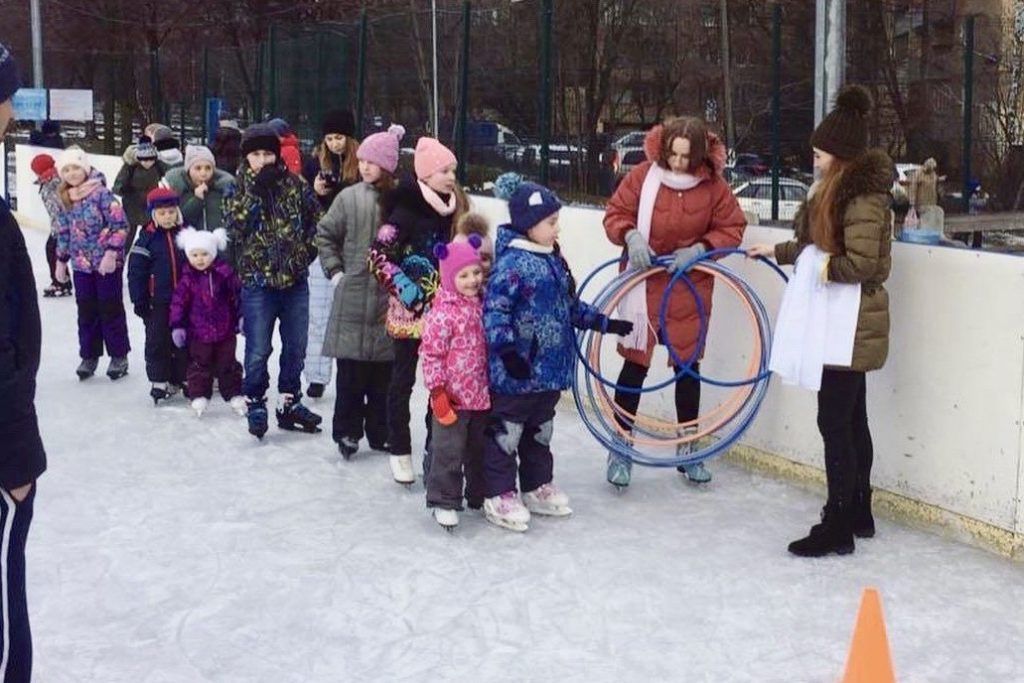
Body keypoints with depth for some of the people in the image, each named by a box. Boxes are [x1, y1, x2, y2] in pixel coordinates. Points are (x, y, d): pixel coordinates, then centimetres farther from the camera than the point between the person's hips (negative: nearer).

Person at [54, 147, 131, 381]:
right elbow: (63, 232, 16)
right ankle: (89, 356, 22)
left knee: (111, 309, 4)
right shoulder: (66, 200, 7)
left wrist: (111, 253, -20)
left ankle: (119, 356, 15)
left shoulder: (101, 193, -12)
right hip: (81, 265, 5)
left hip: (107, 263, -5)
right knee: (86, 311, 11)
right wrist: (61, 261, 17)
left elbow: (120, 225, -15)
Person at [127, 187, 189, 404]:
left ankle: (179, 379, 22)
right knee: (157, 340, 3)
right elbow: (136, 270, -6)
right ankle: (158, 380, 14)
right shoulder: (148, 238, -6)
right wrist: (138, 300, -9)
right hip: (157, 302, -2)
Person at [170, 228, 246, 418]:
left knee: (227, 364, 10)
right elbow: (178, 302, -3)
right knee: (200, 365, 7)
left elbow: (238, 294, 2)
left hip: (225, 331, 0)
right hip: (198, 333, 0)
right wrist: (177, 326, -6)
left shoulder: (224, 273, -6)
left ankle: (234, 396, 19)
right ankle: (199, 397, 16)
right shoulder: (188, 278, -6)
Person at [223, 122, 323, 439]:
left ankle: (289, 402, 26)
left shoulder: (295, 185, 3)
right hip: (257, 280, -3)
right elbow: (233, 228, -16)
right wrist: (255, 192, -20)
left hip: (295, 279, 3)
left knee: (296, 347, 12)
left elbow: (316, 219, 11)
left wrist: (308, 250, 0)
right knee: (258, 350, 1)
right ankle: (255, 403, 17)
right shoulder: (238, 189, -1)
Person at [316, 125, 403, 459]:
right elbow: (326, 234, 8)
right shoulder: (350, 197, 0)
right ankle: (347, 432, 14)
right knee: (351, 370, 4)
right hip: (353, 296, 0)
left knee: (383, 370, 9)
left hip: (389, 298, 0)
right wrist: (335, 271, 2)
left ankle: (380, 432, 21)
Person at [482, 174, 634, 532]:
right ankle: (498, 496, 11)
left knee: (540, 431, 20)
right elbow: (494, 309, -24)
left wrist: (607, 323, 22)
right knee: (506, 432, 2)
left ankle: (537, 487, 33)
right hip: (516, 372, -9)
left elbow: (571, 307, 22)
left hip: (550, 368, 9)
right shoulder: (512, 263, -17)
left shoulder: (554, 261, 11)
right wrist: (506, 349, -33)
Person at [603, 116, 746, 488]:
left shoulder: (714, 186, -8)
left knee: (687, 365, 11)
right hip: (644, 283, -2)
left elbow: (731, 229, 0)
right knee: (635, 364, 0)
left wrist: (699, 249, -16)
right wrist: (631, 236, -23)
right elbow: (616, 214, -3)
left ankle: (687, 448, 25)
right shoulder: (642, 176, -11)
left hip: (691, 287, 2)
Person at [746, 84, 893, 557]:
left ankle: (837, 527, 0)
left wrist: (821, 266, -14)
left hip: (849, 324, -10)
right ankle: (858, 514, 27)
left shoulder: (863, 195, -18)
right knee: (851, 419, 16)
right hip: (839, 323, 10)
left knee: (834, 422, -7)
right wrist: (779, 251, 26)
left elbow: (861, 263, -25)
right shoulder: (838, 188, 13)